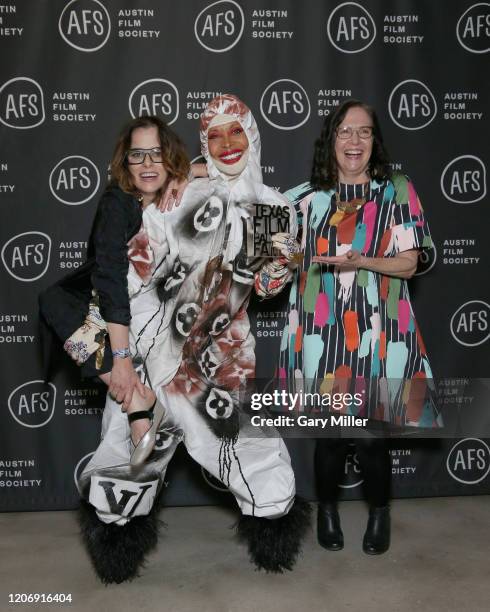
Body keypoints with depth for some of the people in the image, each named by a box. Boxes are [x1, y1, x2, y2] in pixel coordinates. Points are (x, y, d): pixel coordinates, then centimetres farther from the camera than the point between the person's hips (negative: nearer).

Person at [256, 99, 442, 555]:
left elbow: (408, 263, -1)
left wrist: (363, 261, -15)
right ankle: (327, 509, 34)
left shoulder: (397, 191, 3)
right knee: (328, 431, 8)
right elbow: (291, 258, 13)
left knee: (372, 432, 2)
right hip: (321, 333, 1)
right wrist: (278, 261, -7)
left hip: (377, 333, -1)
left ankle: (380, 512, 30)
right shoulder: (308, 198, 6)